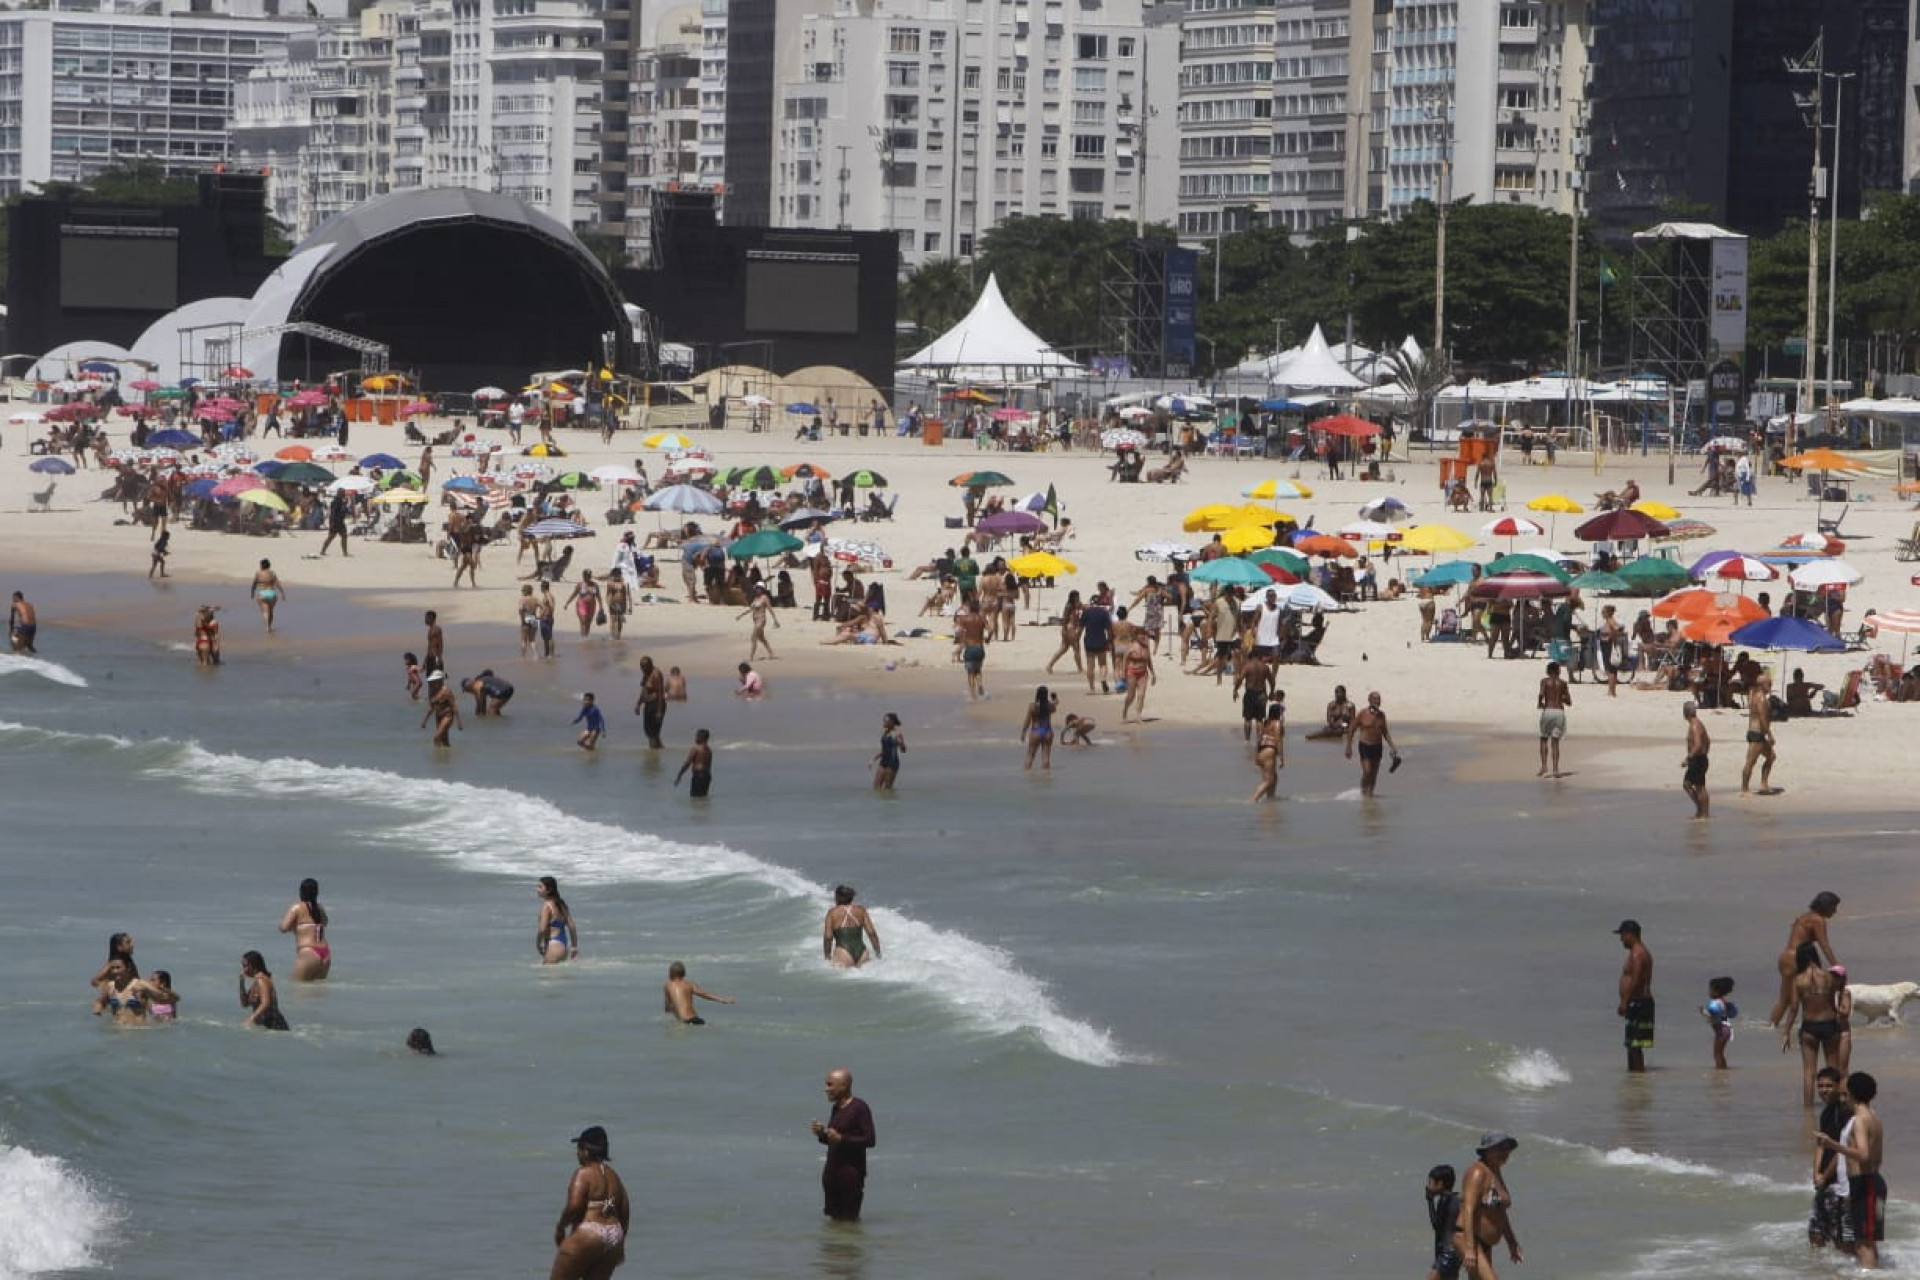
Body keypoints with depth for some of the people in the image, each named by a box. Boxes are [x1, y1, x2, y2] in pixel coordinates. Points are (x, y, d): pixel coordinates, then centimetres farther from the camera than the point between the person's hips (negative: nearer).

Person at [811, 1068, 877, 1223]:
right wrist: (821, 1134, 3)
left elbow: (870, 1140, -16)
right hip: (832, 1172, 8)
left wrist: (841, 1138, -23)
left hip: (851, 1173, -8)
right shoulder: (836, 1108, 14)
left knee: (849, 1219, -8)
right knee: (834, 1217, 6)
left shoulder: (860, 1108, -10)